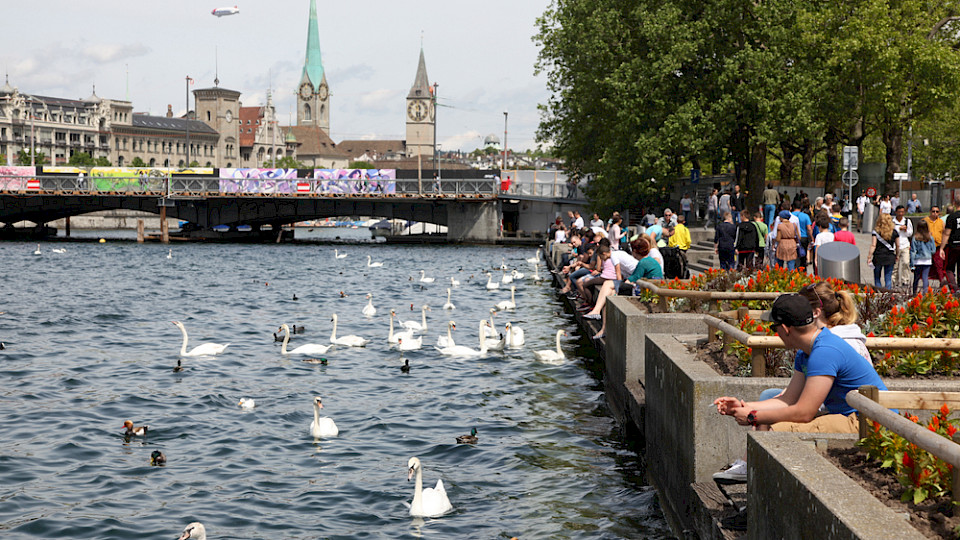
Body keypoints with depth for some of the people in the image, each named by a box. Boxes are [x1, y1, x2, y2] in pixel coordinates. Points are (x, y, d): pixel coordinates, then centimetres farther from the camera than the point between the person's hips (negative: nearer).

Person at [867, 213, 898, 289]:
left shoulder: (876, 232, -7)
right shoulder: (894, 232, 0)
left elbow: (873, 245, -10)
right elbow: (897, 245, 7)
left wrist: (869, 257, -6)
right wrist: (896, 256, 21)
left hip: (878, 257, -2)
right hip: (890, 257, 2)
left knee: (877, 278, 10)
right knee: (888, 278, 6)